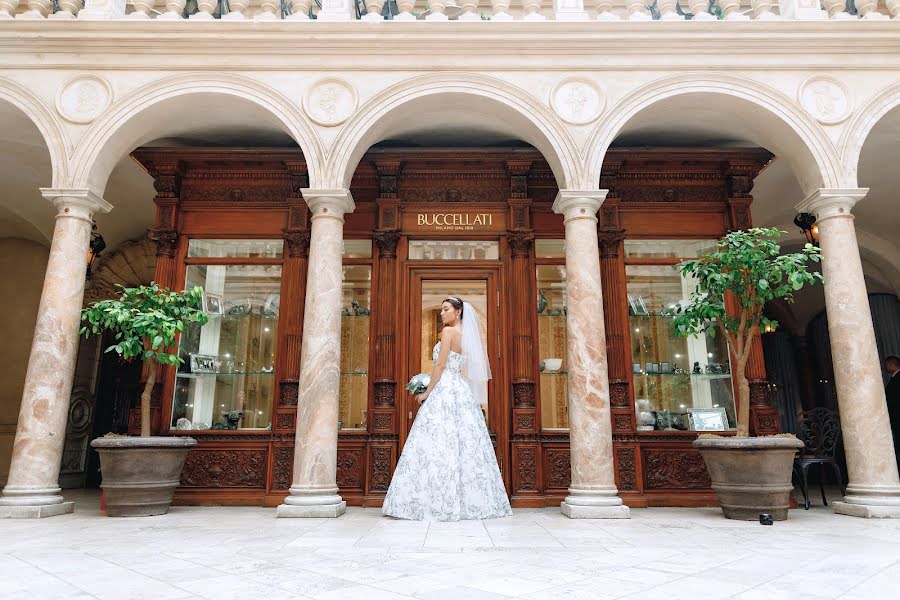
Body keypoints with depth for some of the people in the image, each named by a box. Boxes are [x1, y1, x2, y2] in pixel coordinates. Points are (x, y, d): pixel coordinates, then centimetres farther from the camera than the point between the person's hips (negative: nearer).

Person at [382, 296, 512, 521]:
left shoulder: (448, 331, -8)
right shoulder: (467, 335, 15)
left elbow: (441, 365, -13)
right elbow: (474, 367, 18)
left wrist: (427, 392, -6)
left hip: (445, 391, -8)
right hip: (463, 393, 9)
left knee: (439, 445, -7)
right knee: (465, 444, 8)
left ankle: (439, 503, -6)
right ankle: (471, 500, 10)